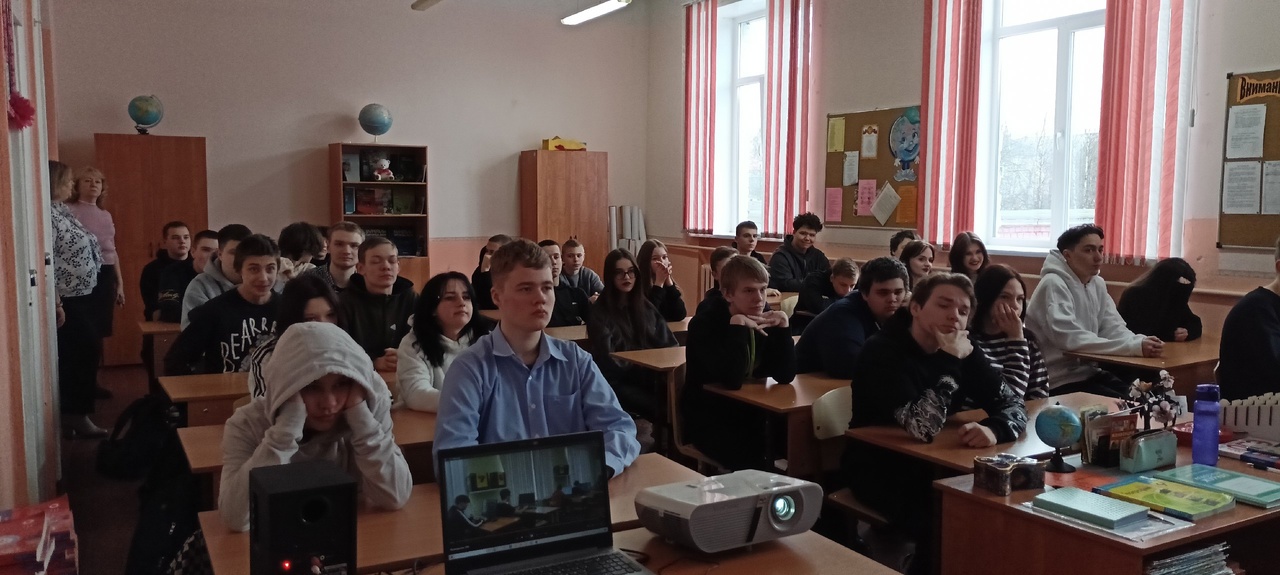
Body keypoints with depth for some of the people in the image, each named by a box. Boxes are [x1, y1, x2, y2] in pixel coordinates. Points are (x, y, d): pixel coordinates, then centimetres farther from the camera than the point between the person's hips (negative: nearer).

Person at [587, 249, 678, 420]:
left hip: (650, 375, 5)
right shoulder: (600, 312, 0)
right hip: (618, 381, -4)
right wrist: (645, 370, -14)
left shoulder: (645, 306, 16)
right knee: (663, 407, -31)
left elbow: (668, 343, 13)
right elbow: (608, 360, -8)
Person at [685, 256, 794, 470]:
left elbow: (785, 376, -9)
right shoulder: (704, 324, -17)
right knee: (756, 462, -26)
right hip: (707, 420, -5)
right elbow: (732, 380, -29)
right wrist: (738, 326, -30)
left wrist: (782, 326, -17)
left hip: (750, 415, 5)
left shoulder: (765, 322, -1)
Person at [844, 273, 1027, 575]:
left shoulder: (962, 349, 0)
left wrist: (994, 429, -26)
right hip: (878, 469, -6)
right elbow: (922, 428, -31)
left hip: (934, 463, 7)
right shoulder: (882, 352, -22)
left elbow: (1013, 403, -3)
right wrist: (951, 362, -28)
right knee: (944, 525, -28)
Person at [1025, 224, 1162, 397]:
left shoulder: (1098, 284, 9)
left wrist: (1141, 341, -18)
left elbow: (1113, 328, 4)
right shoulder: (1053, 284, -16)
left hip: (1089, 372, 8)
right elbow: (1070, 339, -26)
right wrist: (1134, 346, -29)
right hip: (1060, 381, -8)